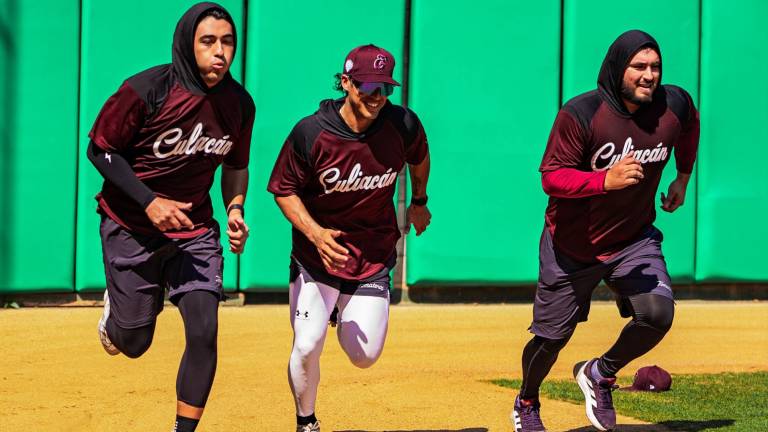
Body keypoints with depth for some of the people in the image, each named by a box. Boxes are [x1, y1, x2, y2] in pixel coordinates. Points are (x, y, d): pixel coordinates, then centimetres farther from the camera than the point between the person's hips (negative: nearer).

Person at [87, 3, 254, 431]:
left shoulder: (239, 104, -6)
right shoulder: (145, 91, -21)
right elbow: (100, 150, -12)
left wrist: (235, 209, -7)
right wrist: (149, 202, -21)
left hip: (195, 228, 3)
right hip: (132, 227, -3)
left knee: (204, 334, -10)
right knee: (134, 344, 6)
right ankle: (115, 308, 42)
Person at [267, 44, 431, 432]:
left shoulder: (403, 125, -12)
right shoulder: (311, 133, -19)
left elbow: (419, 157, 12)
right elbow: (284, 190, -9)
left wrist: (419, 202, 25)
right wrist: (315, 233, -24)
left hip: (374, 257, 2)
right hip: (316, 252, -2)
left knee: (364, 356, 1)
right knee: (306, 347, -10)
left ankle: (345, 316, 37)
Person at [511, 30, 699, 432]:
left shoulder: (675, 105, -9)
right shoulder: (581, 113, -22)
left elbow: (690, 126, 17)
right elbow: (551, 178, -24)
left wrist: (683, 178, 20)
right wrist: (606, 180, -38)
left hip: (635, 239, 3)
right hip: (572, 245, -3)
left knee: (657, 314, -20)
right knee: (552, 336, 6)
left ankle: (600, 374, 9)